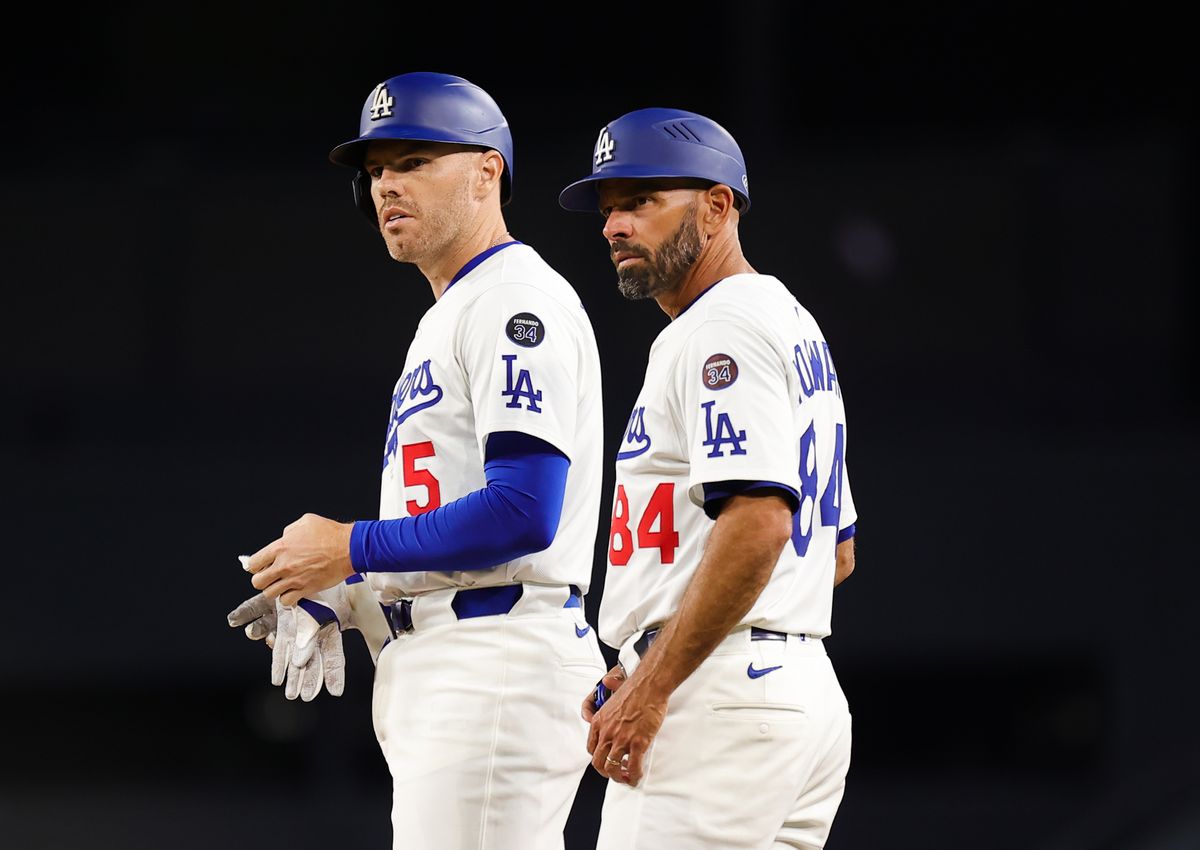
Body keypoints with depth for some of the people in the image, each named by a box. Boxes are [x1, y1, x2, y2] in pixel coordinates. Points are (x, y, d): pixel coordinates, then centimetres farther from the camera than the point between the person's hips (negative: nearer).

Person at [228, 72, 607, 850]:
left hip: (502, 661, -11)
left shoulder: (518, 300, -9)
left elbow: (523, 514, -20)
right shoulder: (447, 320, 25)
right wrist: (337, 601, 11)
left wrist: (353, 549, -13)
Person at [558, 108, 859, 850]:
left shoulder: (721, 330, -10)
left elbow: (757, 523, -23)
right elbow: (838, 550, 26)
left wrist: (651, 686, -22)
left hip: (721, 704, -11)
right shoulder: (796, 328, 23)